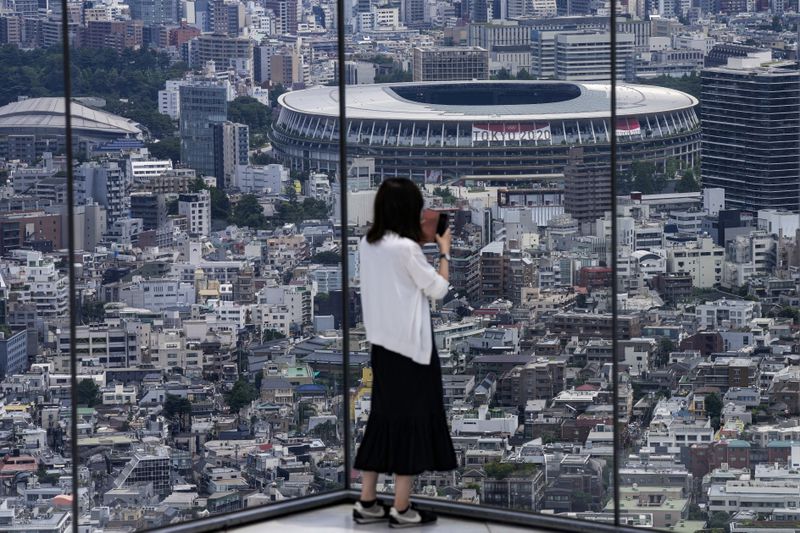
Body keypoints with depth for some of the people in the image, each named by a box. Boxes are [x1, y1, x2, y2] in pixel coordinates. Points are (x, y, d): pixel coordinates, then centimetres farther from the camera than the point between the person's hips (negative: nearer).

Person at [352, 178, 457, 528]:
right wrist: (444, 251, 3)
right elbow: (437, 289, -10)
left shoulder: (367, 245, 5)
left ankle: (367, 503, 14)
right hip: (410, 344, -8)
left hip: (382, 342, 8)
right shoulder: (406, 248, -18)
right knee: (410, 418, 0)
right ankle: (401, 509, 3)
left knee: (384, 416, 13)